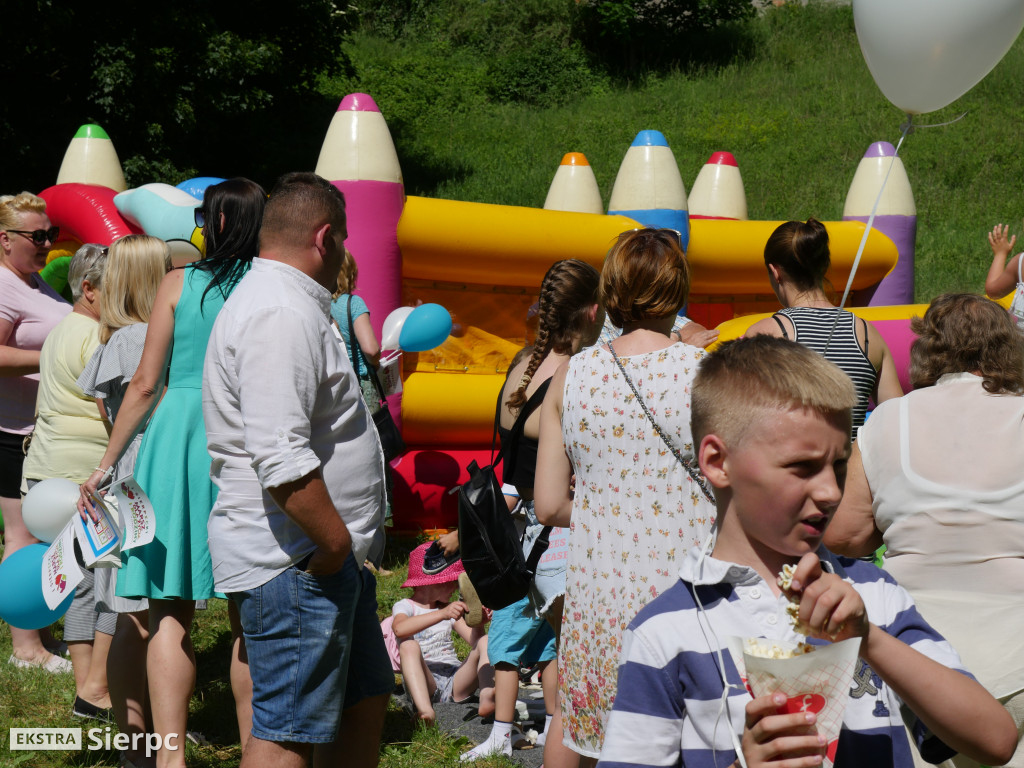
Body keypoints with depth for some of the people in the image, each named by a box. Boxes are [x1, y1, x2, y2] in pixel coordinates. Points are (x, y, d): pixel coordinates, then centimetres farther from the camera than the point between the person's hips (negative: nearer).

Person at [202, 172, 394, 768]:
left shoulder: (292, 304, 17)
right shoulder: (282, 314, -19)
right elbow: (282, 460, -29)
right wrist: (337, 546, -20)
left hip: (324, 556, 11)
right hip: (297, 561, -11)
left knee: (367, 697, 19)